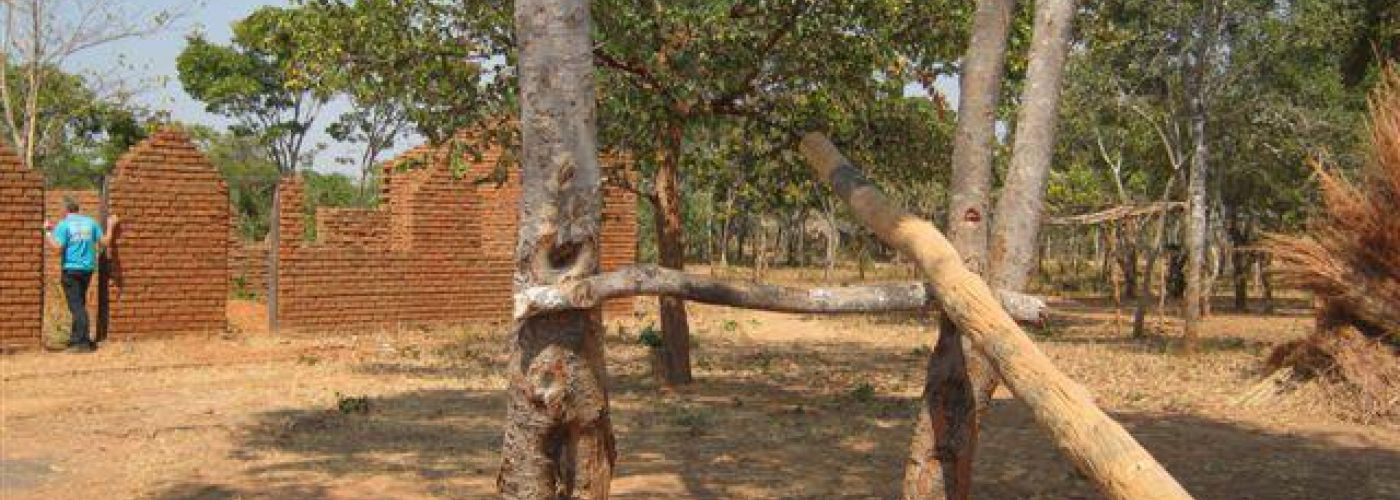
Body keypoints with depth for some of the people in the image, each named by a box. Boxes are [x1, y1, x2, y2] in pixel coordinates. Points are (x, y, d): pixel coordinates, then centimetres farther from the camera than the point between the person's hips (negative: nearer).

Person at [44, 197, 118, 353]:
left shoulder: (64, 224, -9)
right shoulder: (90, 222, 6)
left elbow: (58, 247, -17)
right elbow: (104, 242, 5)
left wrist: (49, 232, -6)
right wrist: (110, 226, 19)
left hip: (71, 269, -5)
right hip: (88, 268, 5)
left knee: (76, 305, -4)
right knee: (80, 304, 18)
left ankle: (83, 342, -9)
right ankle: (76, 338, 25)